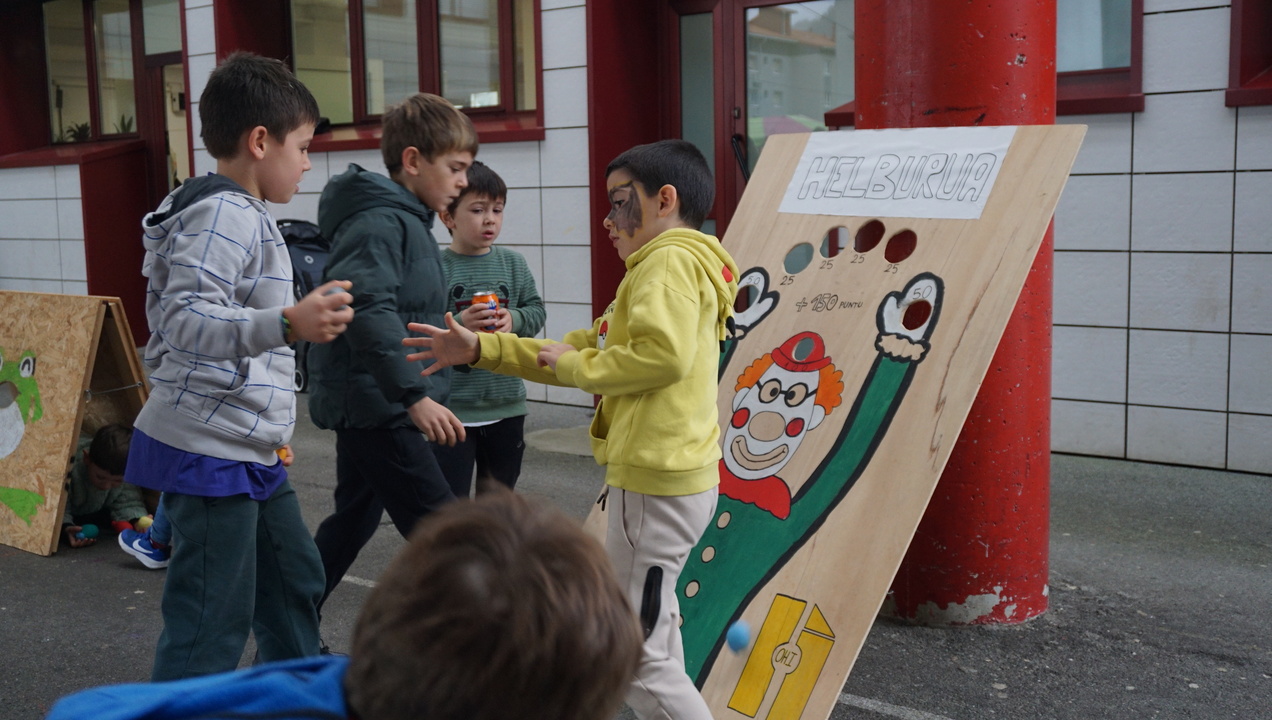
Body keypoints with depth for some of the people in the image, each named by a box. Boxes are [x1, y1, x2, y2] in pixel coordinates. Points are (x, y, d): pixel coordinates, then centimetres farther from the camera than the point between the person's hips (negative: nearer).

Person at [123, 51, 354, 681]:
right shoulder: (223, 214, -16)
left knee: (294, 581, 20)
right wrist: (287, 323, -42)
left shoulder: (243, 215, 17)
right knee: (212, 626, -6)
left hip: (250, 452, 11)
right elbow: (185, 320, -27)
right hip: (211, 454, -11)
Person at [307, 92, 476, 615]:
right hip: (375, 403, -11)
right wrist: (415, 395, -30)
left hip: (364, 404, 11)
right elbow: (368, 312, -28)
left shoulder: (406, 220, 17)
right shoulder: (379, 222, -16)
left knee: (354, 521, 18)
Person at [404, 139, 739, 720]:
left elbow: (663, 355, -29)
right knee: (649, 625, 22)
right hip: (665, 475, 11)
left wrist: (576, 366, -12)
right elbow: (580, 352, 21)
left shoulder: (670, 260, -11)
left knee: (634, 656, -5)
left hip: (656, 481, -11)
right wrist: (480, 349, 15)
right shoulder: (668, 266, 21)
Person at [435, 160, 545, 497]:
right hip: (452, 408, -4)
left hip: (506, 406, 5)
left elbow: (536, 310, 6)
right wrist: (458, 325, -27)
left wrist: (514, 319, -13)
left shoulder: (513, 263, 3)